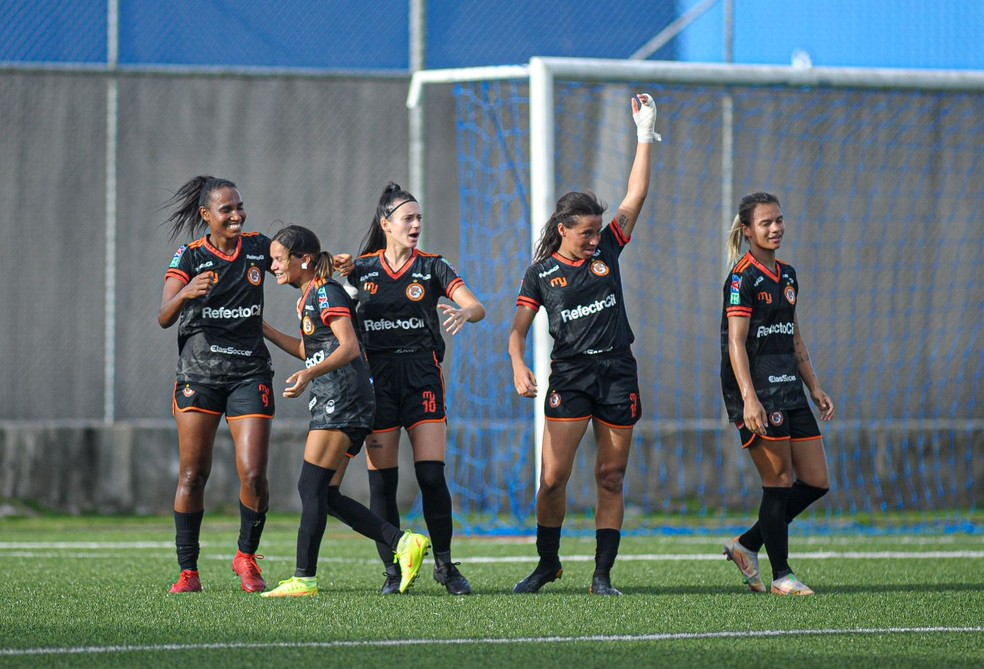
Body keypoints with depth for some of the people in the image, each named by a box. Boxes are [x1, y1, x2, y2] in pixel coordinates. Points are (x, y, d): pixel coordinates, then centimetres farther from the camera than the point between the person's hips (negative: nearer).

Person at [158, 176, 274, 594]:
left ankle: (247, 557, 14)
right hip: (198, 373, -1)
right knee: (193, 475, -3)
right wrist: (186, 293, -35)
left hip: (249, 373, 1)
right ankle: (188, 571, 4)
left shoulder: (258, 248, 4)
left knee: (253, 475, -8)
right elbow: (164, 317, -14)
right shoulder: (190, 257, -3)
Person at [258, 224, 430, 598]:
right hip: (332, 403, 10)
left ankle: (304, 579, -10)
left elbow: (349, 347, -20)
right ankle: (403, 543, 3)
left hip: (342, 401, -10)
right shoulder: (309, 298, 21)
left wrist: (308, 375, -33)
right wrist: (264, 329, 31)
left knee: (311, 487, -10)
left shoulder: (326, 293, -9)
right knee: (324, 495, 5)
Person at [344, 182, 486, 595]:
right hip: (376, 378, 1)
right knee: (382, 481, -1)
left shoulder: (432, 267, 4)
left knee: (432, 476, -8)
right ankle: (393, 572, 6)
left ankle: (445, 564, 5)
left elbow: (477, 307, -6)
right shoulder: (360, 269, 7)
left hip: (422, 376, -1)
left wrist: (464, 312, -29)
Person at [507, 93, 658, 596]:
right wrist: (519, 366, -16)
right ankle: (548, 563, 10)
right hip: (569, 377, -2)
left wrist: (644, 134, 1)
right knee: (553, 478, -8)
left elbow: (636, 195, 4)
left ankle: (603, 574, 6)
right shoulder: (541, 272, 2)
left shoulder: (607, 250, 7)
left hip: (618, 374, 2)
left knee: (611, 478, 2)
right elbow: (518, 329, 3)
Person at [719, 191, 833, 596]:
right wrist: (749, 399, -24)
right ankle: (781, 575, 4)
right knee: (779, 480, -6)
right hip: (758, 393, -8)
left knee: (817, 482, 5)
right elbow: (736, 342, -16)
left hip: (789, 391, 8)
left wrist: (815, 387, 18)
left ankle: (747, 545, 18)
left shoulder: (787, 276, 15)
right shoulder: (743, 278, -9)